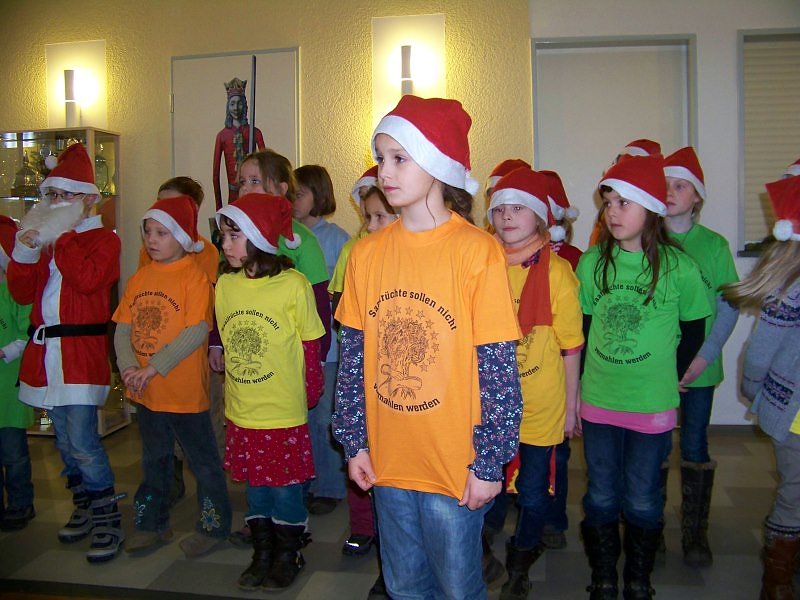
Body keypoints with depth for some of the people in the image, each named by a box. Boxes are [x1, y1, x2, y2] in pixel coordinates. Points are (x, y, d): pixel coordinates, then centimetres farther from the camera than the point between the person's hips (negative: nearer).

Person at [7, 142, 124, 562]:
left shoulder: (103, 239, -2)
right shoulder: (44, 238, 15)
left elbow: (87, 279, -22)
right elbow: (22, 293, 8)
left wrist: (60, 236, -15)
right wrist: (25, 252, -7)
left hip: (82, 351, -7)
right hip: (47, 352, 7)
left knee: (83, 443, -12)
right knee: (64, 441, 15)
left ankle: (108, 523, -1)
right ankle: (84, 509, 30)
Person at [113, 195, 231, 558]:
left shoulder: (194, 277, -14)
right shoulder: (140, 277, 6)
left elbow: (197, 332, -22)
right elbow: (123, 328, 4)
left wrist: (153, 368, -21)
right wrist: (129, 368, -12)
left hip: (186, 391, -6)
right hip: (146, 392, 7)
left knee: (203, 460, 8)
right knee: (154, 461, 21)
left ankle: (214, 526, 24)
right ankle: (152, 525, 37)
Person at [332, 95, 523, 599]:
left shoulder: (477, 251, -14)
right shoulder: (366, 253, -1)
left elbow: (498, 369, -12)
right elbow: (353, 356, 5)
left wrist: (489, 463, -11)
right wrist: (355, 442, 5)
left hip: (456, 467, -4)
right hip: (388, 462, 4)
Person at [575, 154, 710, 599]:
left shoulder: (678, 267, -9)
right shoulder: (592, 263, -2)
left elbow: (694, 330, 3)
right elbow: (581, 329, 5)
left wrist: (668, 380, 0)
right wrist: (579, 385, 4)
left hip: (653, 405, -2)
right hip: (598, 402, 2)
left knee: (643, 502, 11)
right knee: (601, 498, 13)